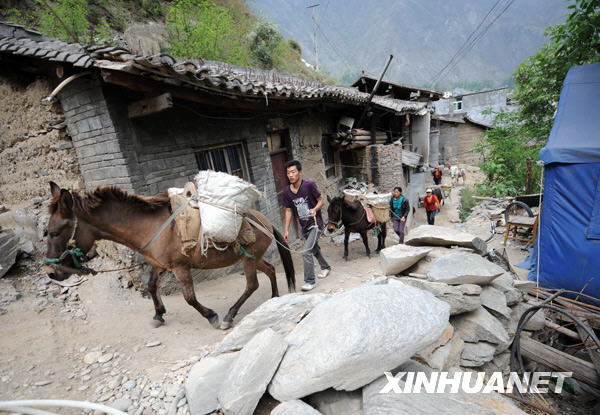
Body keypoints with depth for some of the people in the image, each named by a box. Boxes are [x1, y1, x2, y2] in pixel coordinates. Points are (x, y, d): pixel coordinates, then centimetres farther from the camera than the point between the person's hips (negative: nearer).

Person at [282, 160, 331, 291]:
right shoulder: (286, 191, -5)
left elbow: (320, 200, -9)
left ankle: (310, 281, 2)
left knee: (306, 252, -14)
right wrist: (286, 230, 1)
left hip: (315, 223, -6)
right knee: (314, 249, 26)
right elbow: (288, 210, 3)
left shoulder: (309, 185, -18)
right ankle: (325, 267, 52)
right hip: (304, 226, 6)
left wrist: (315, 209, -30)